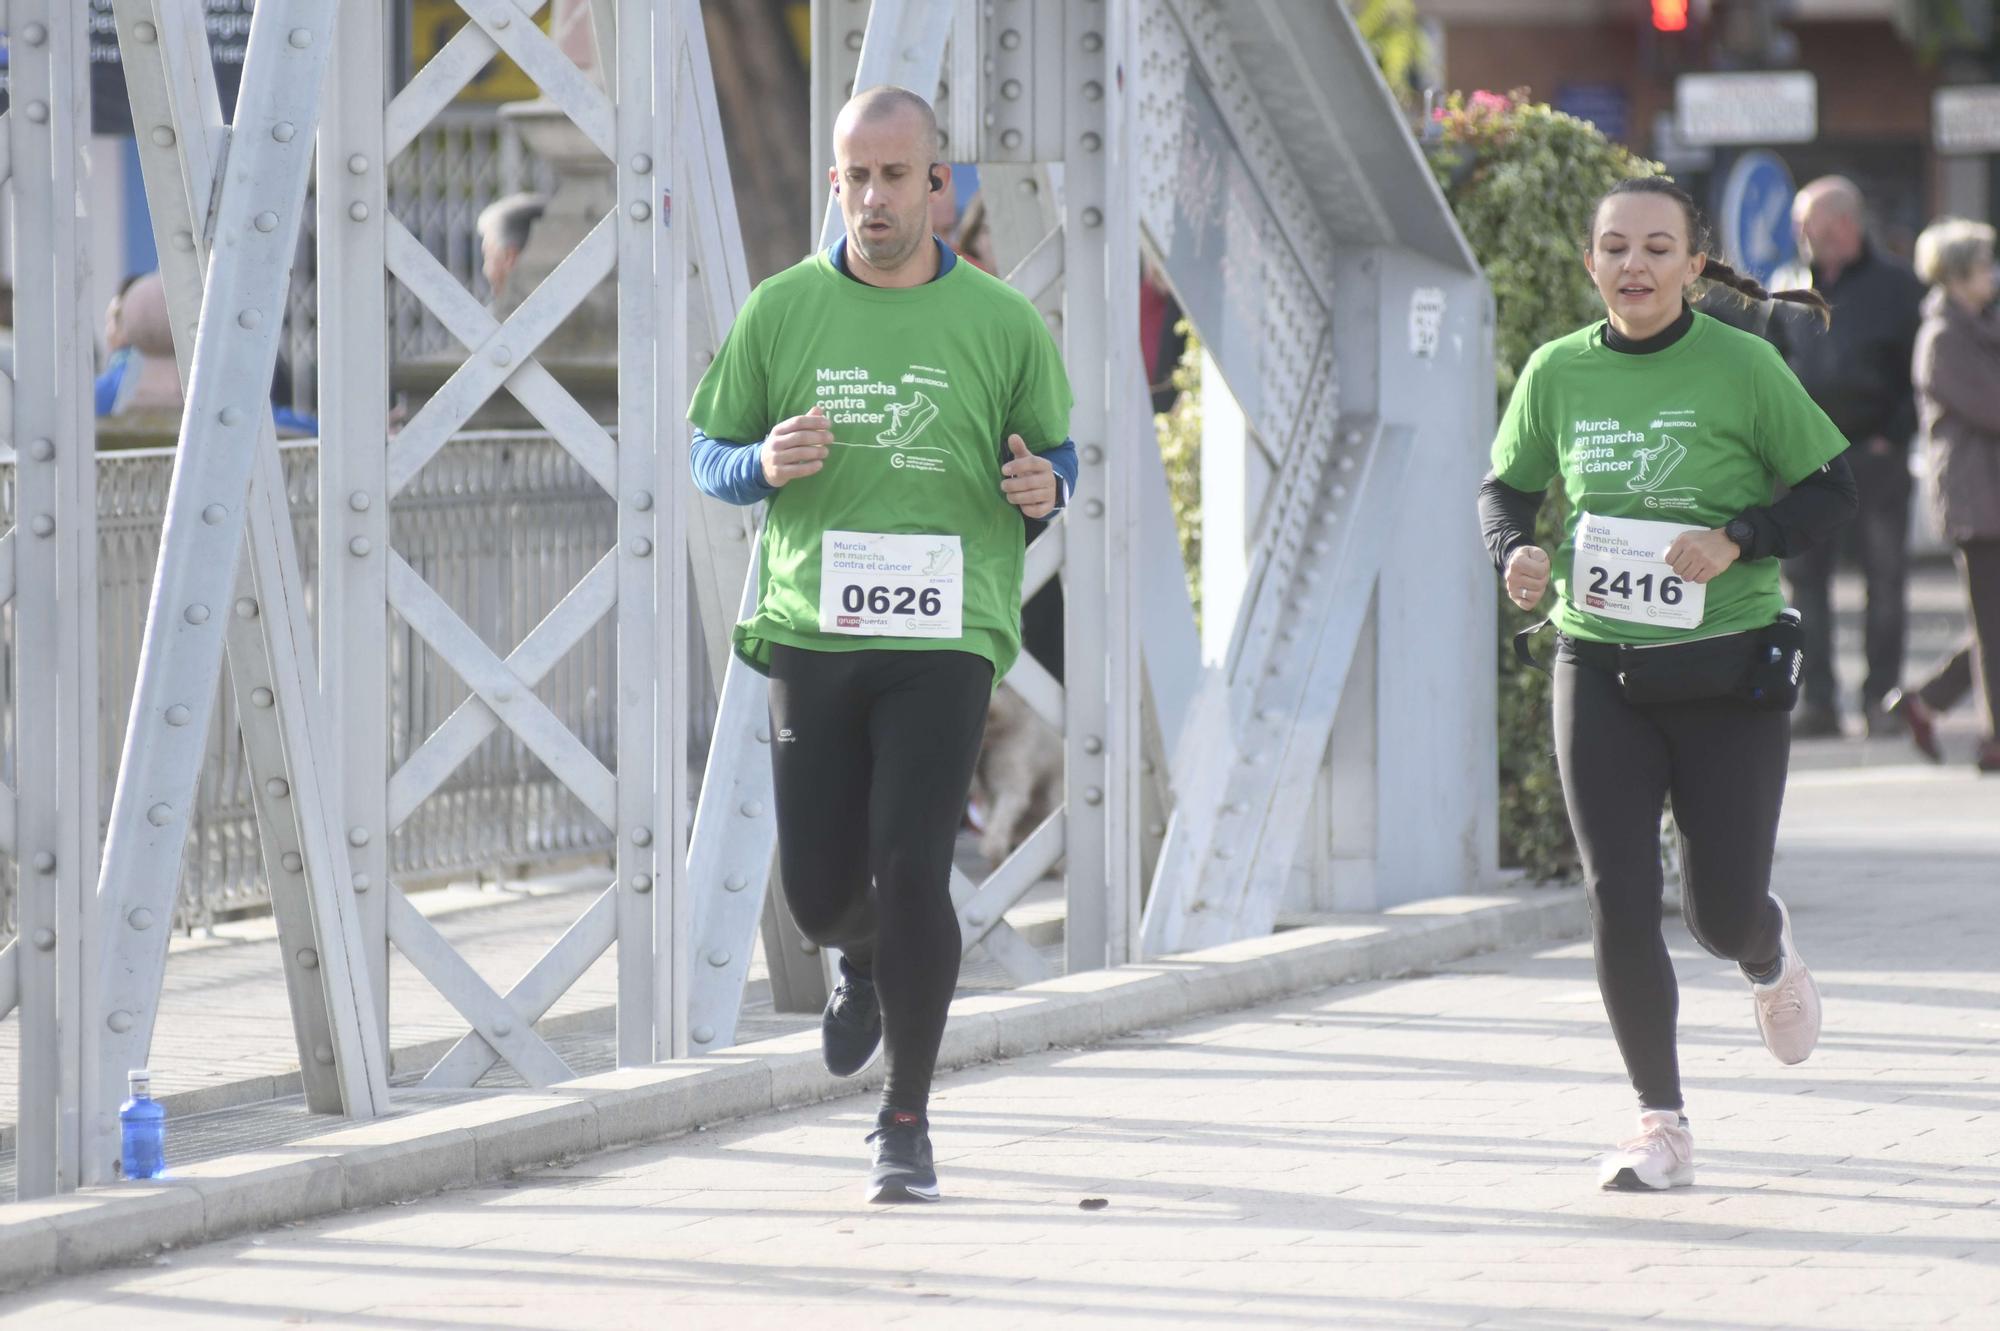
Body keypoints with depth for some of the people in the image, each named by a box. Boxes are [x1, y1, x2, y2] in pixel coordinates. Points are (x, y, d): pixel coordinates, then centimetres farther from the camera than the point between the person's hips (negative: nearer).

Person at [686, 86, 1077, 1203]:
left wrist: (1045, 484, -10)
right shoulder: (782, 310, 6)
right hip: (811, 634, 2)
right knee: (818, 889, 3)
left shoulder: (1003, 323, 4)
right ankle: (867, 964, 42)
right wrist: (764, 464, -11)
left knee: (911, 871, -12)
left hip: (946, 637, -2)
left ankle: (907, 1122, 1)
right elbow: (710, 458, 12)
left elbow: (1055, 451, 14)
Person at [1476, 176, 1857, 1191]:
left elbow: (1832, 490, -1)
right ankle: (1661, 1126, 8)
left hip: (1726, 668, -2)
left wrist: (1738, 539, -17)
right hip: (1598, 662, 2)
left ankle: (1769, 955, 42)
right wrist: (1516, 553, -8)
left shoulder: (1740, 365, -8)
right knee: (1619, 903, -4)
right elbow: (1507, 487, 14)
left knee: (1721, 913, 3)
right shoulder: (1558, 373, 1)